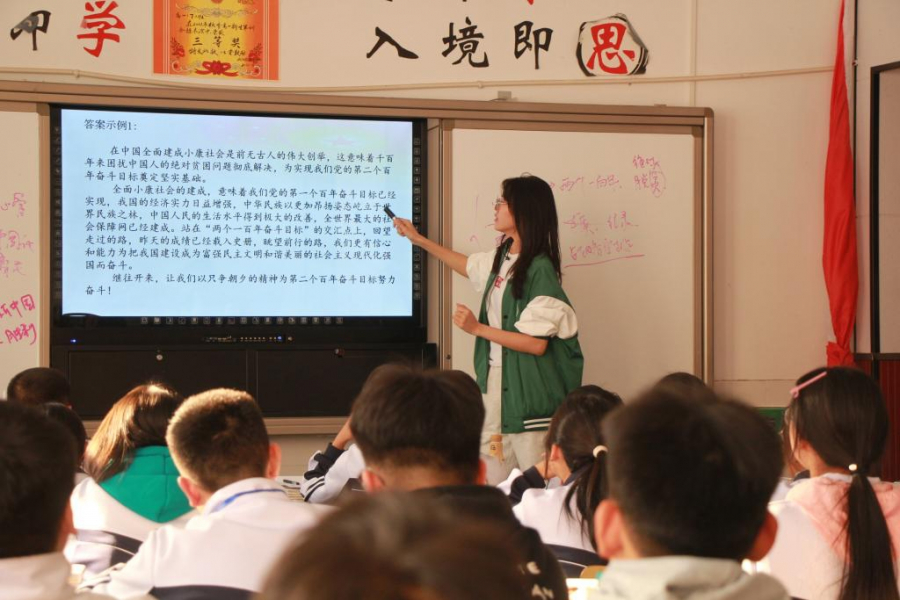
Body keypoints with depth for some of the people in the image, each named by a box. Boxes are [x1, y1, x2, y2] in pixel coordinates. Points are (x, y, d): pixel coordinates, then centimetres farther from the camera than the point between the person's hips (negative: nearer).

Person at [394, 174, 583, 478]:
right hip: (495, 381, 9)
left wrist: (478, 328, -16)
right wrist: (419, 240, 34)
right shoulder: (503, 257, 7)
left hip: (527, 387, -9)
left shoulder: (540, 269, -18)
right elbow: (468, 265, 31)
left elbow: (537, 344, -20)